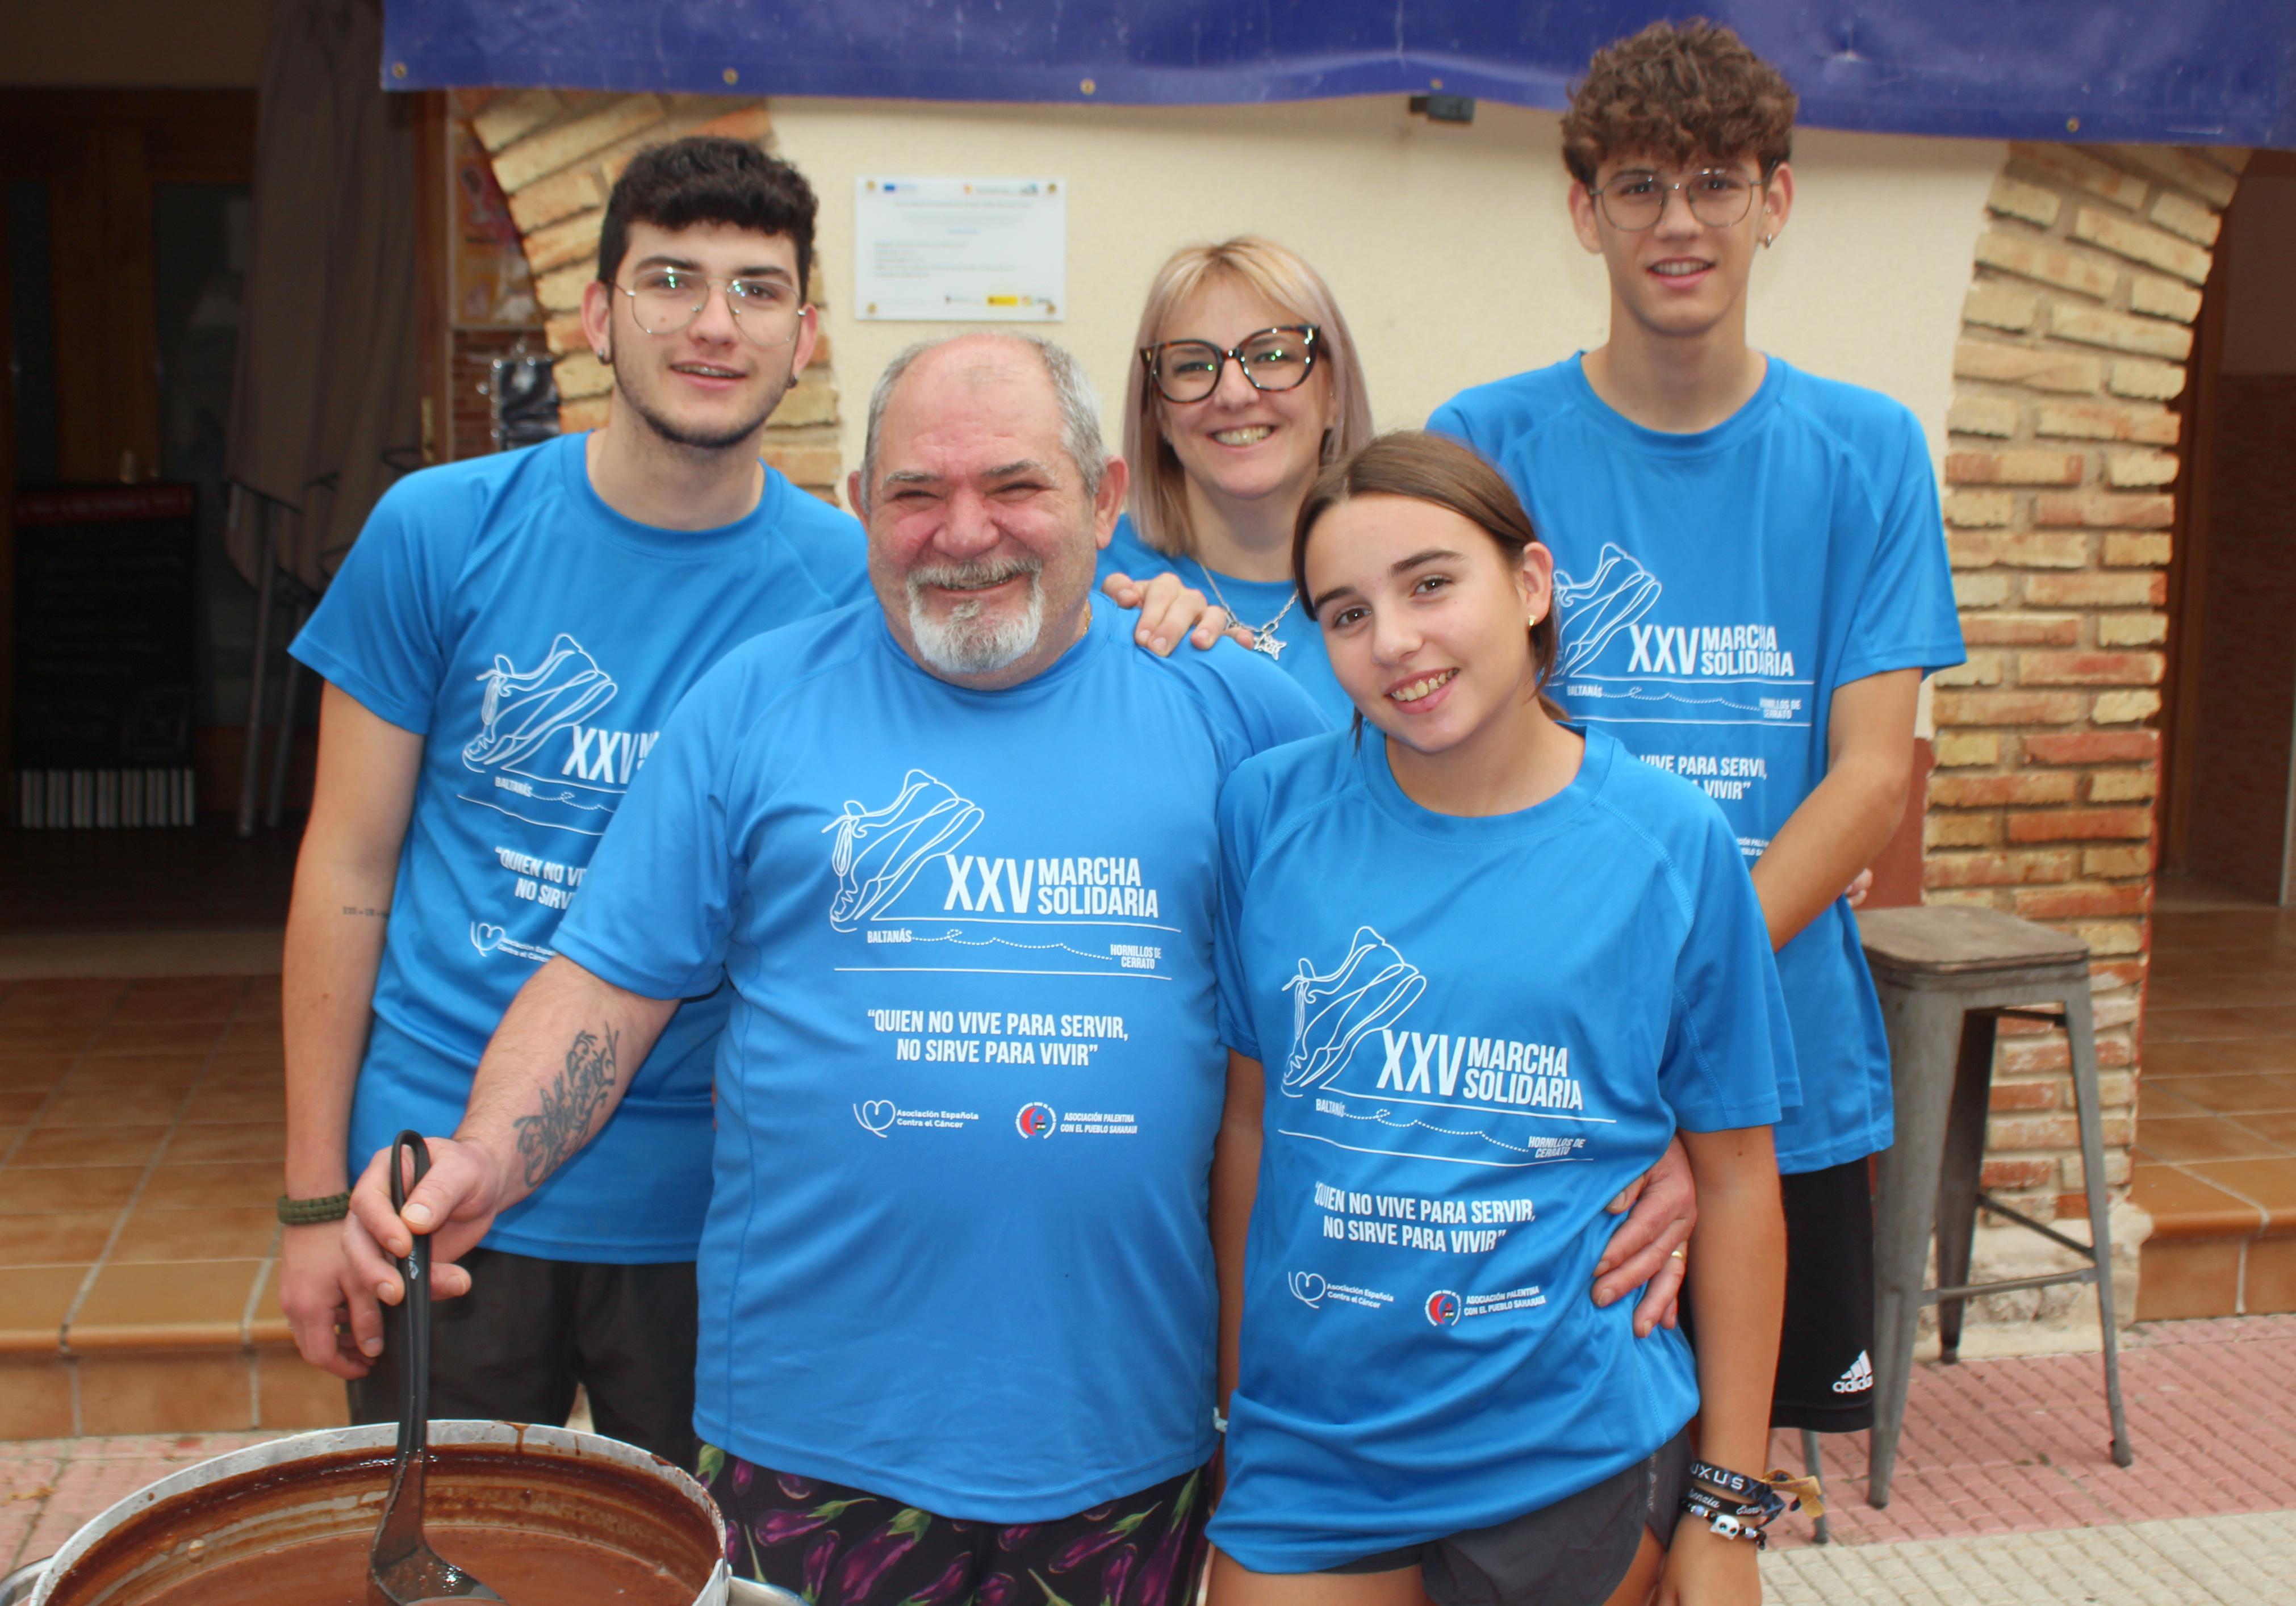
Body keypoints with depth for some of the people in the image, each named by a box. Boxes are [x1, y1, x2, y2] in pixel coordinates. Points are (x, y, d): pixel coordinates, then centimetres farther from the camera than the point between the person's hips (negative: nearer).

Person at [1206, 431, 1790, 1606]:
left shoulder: (1672, 842, -7)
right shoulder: (1269, 810, -4)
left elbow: (1734, 1177, -1)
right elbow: (1248, 1124, 3)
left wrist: (1727, 1507, 1)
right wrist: (1236, 1407, 7)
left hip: (1574, 1459, -1)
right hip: (1306, 1454, 1)